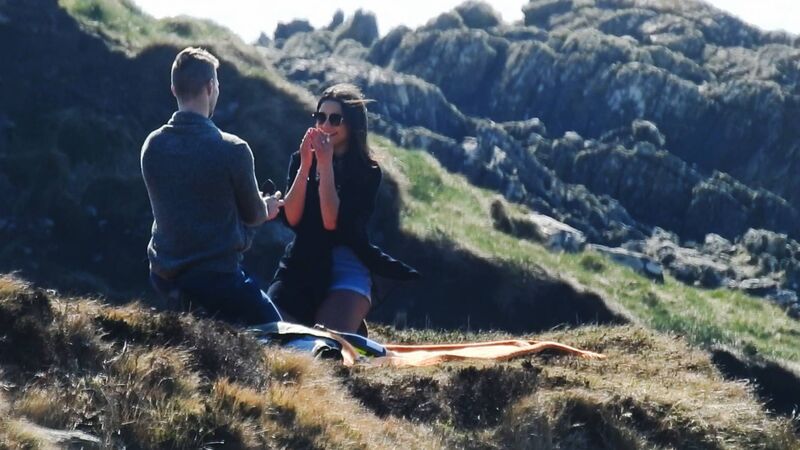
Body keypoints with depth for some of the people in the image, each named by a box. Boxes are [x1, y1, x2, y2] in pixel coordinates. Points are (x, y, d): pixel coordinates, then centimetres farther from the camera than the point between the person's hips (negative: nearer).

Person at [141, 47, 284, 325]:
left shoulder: (152, 146, -1)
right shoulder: (232, 150, -17)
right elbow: (253, 215, 0)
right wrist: (266, 209, 26)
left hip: (164, 278, 6)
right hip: (216, 278, -6)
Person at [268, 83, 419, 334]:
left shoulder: (367, 171, -2)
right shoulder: (299, 160, 7)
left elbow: (334, 223, -14)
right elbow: (291, 218, -5)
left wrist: (325, 165, -17)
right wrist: (305, 165, -14)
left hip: (346, 269, -3)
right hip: (300, 266, 3)